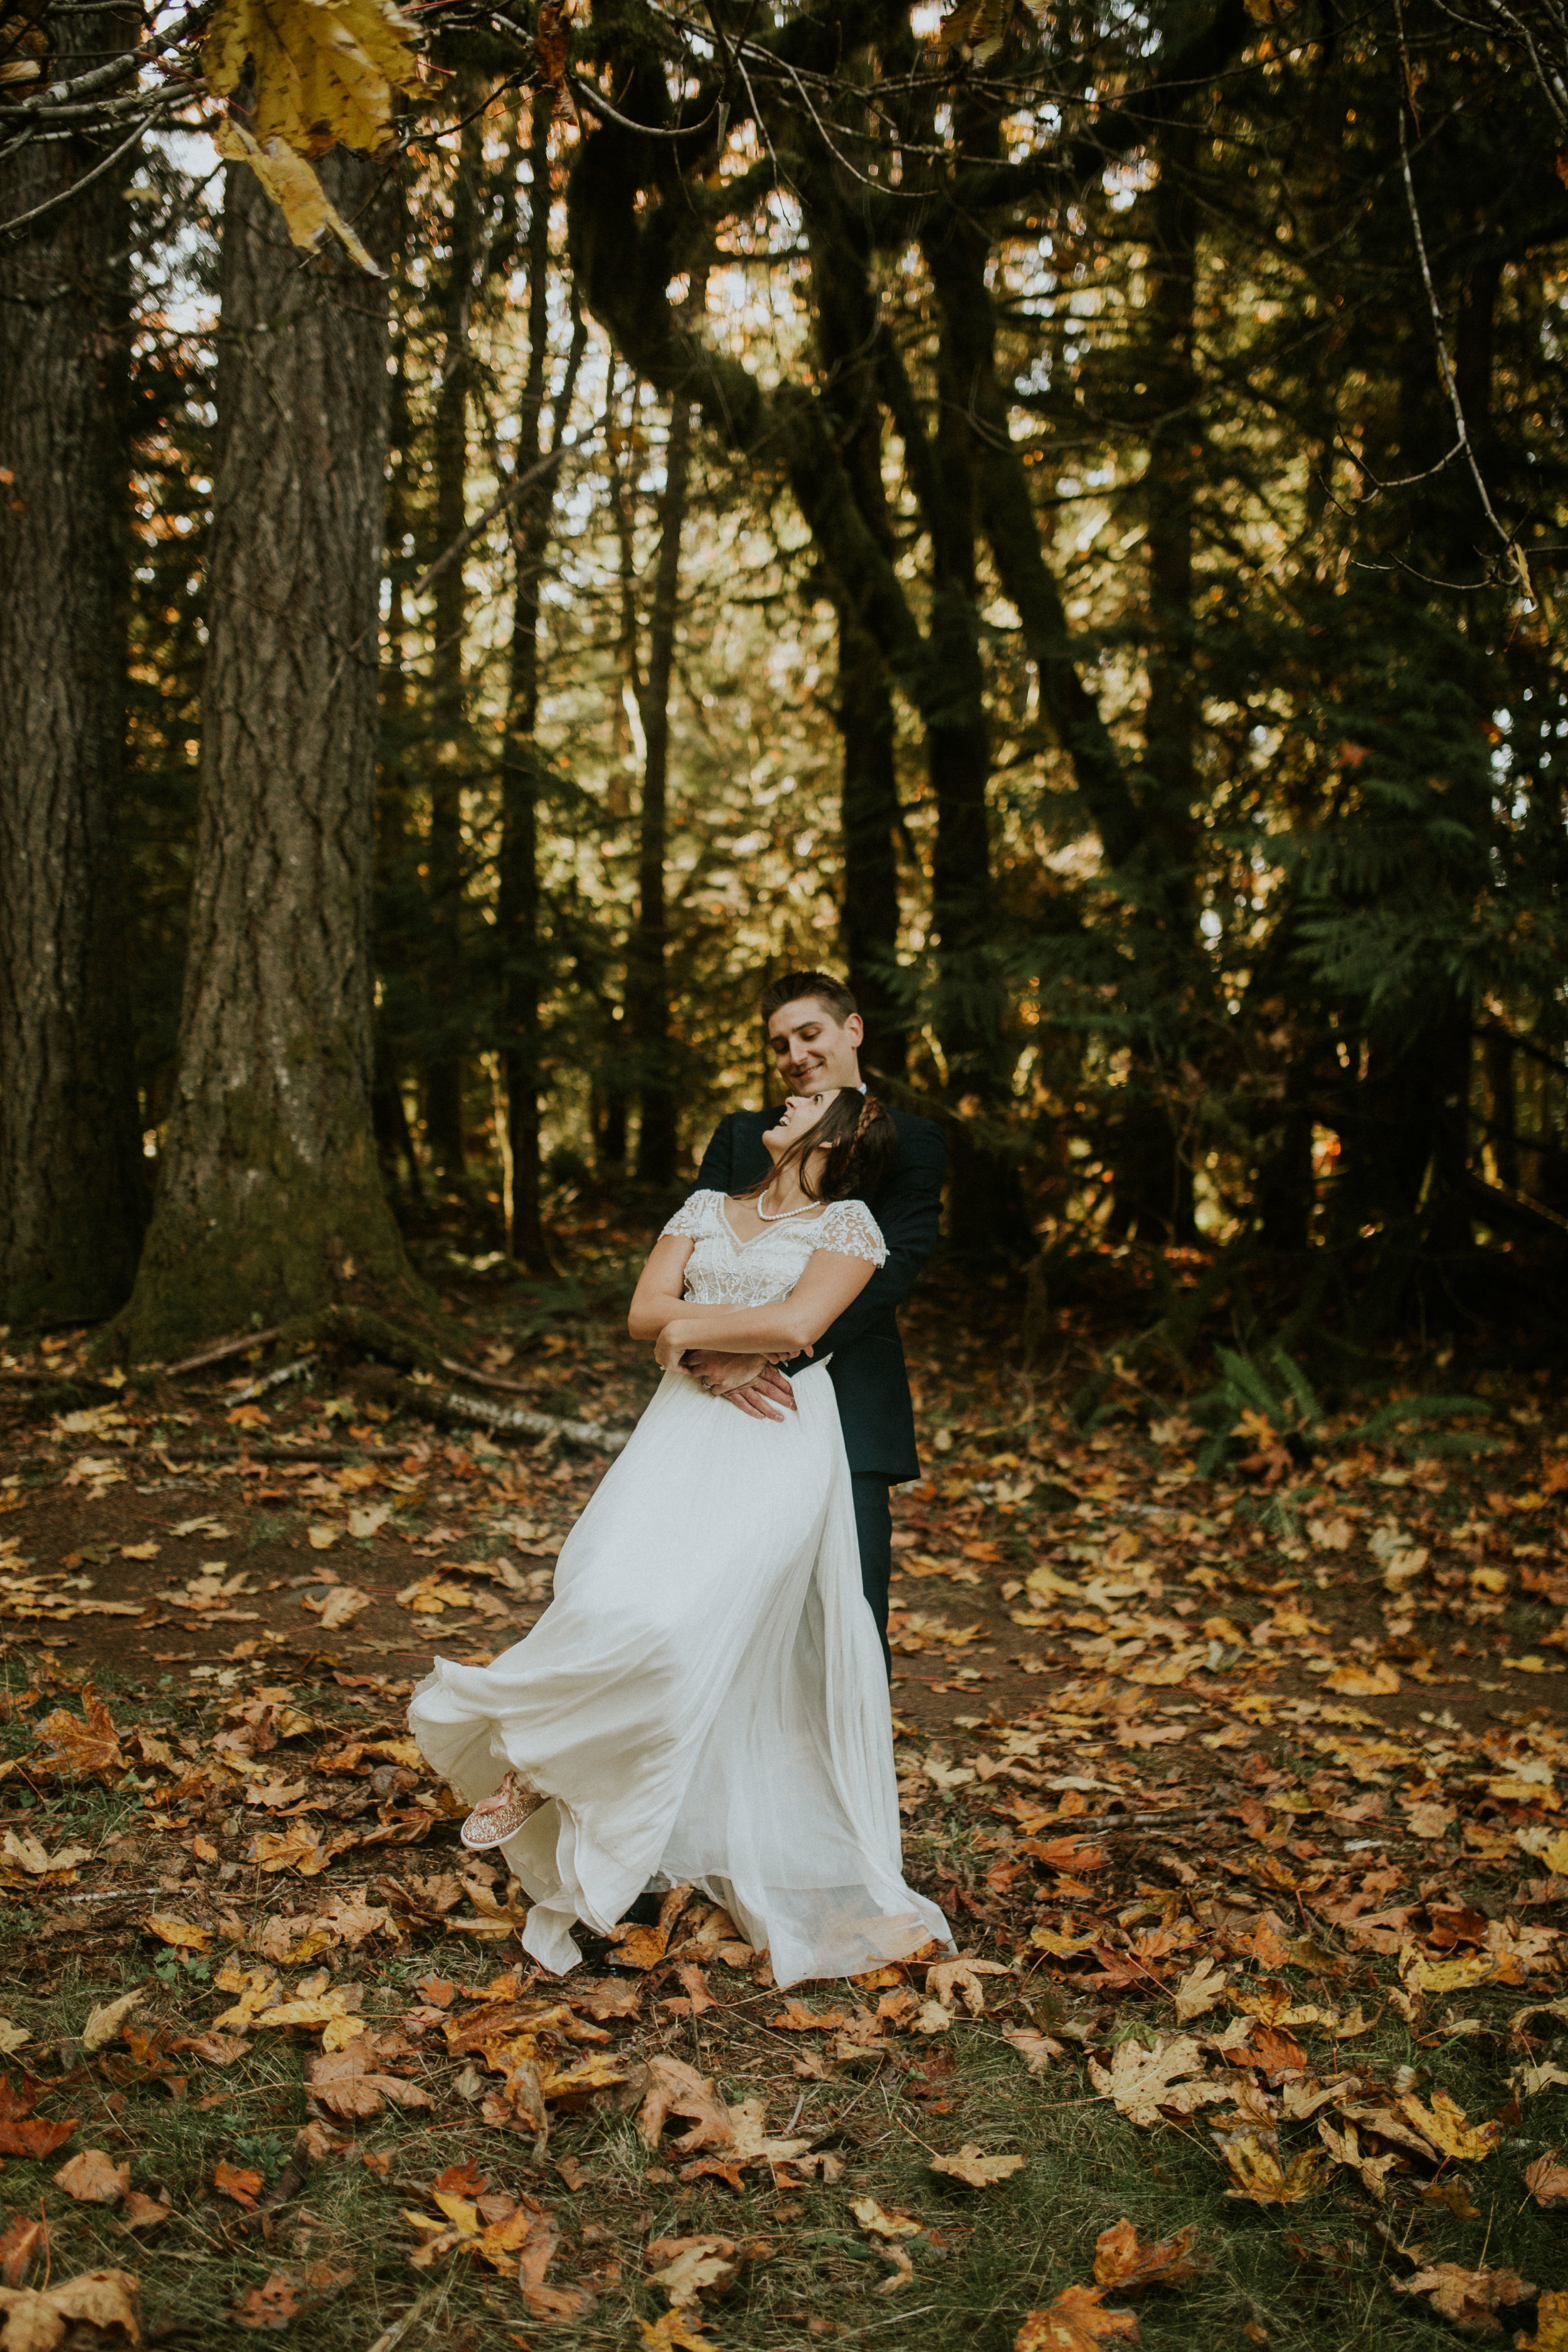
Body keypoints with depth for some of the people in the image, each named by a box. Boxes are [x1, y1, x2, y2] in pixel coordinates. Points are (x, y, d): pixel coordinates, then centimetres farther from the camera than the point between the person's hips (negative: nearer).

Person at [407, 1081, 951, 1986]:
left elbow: (797, 1324, -12)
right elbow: (646, 1314, 7)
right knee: (615, 1595, -19)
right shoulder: (707, 1208, 19)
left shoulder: (848, 1223, 5)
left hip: (779, 1443, -4)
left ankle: (547, 1763, 0)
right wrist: (747, 1338, -6)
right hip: (684, 1431, 4)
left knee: (684, 1616, -20)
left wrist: (692, 1325, -2)